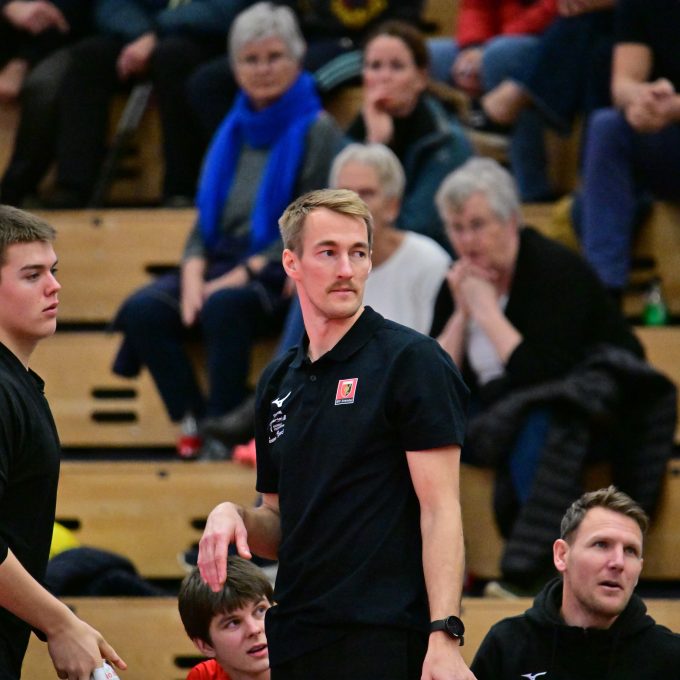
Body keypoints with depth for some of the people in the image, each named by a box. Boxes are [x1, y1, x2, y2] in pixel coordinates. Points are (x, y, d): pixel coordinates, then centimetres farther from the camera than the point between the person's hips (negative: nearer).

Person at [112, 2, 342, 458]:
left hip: (280, 276, -6)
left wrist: (242, 275, -16)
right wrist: (193, 272, -5)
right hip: (222, 265, 6)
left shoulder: (316, 130, -2)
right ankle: (194, 422, -19)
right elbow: (207, 217, 16)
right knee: (144, 310, -21)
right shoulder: (233, 131, 17)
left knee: (224, 305, -37)